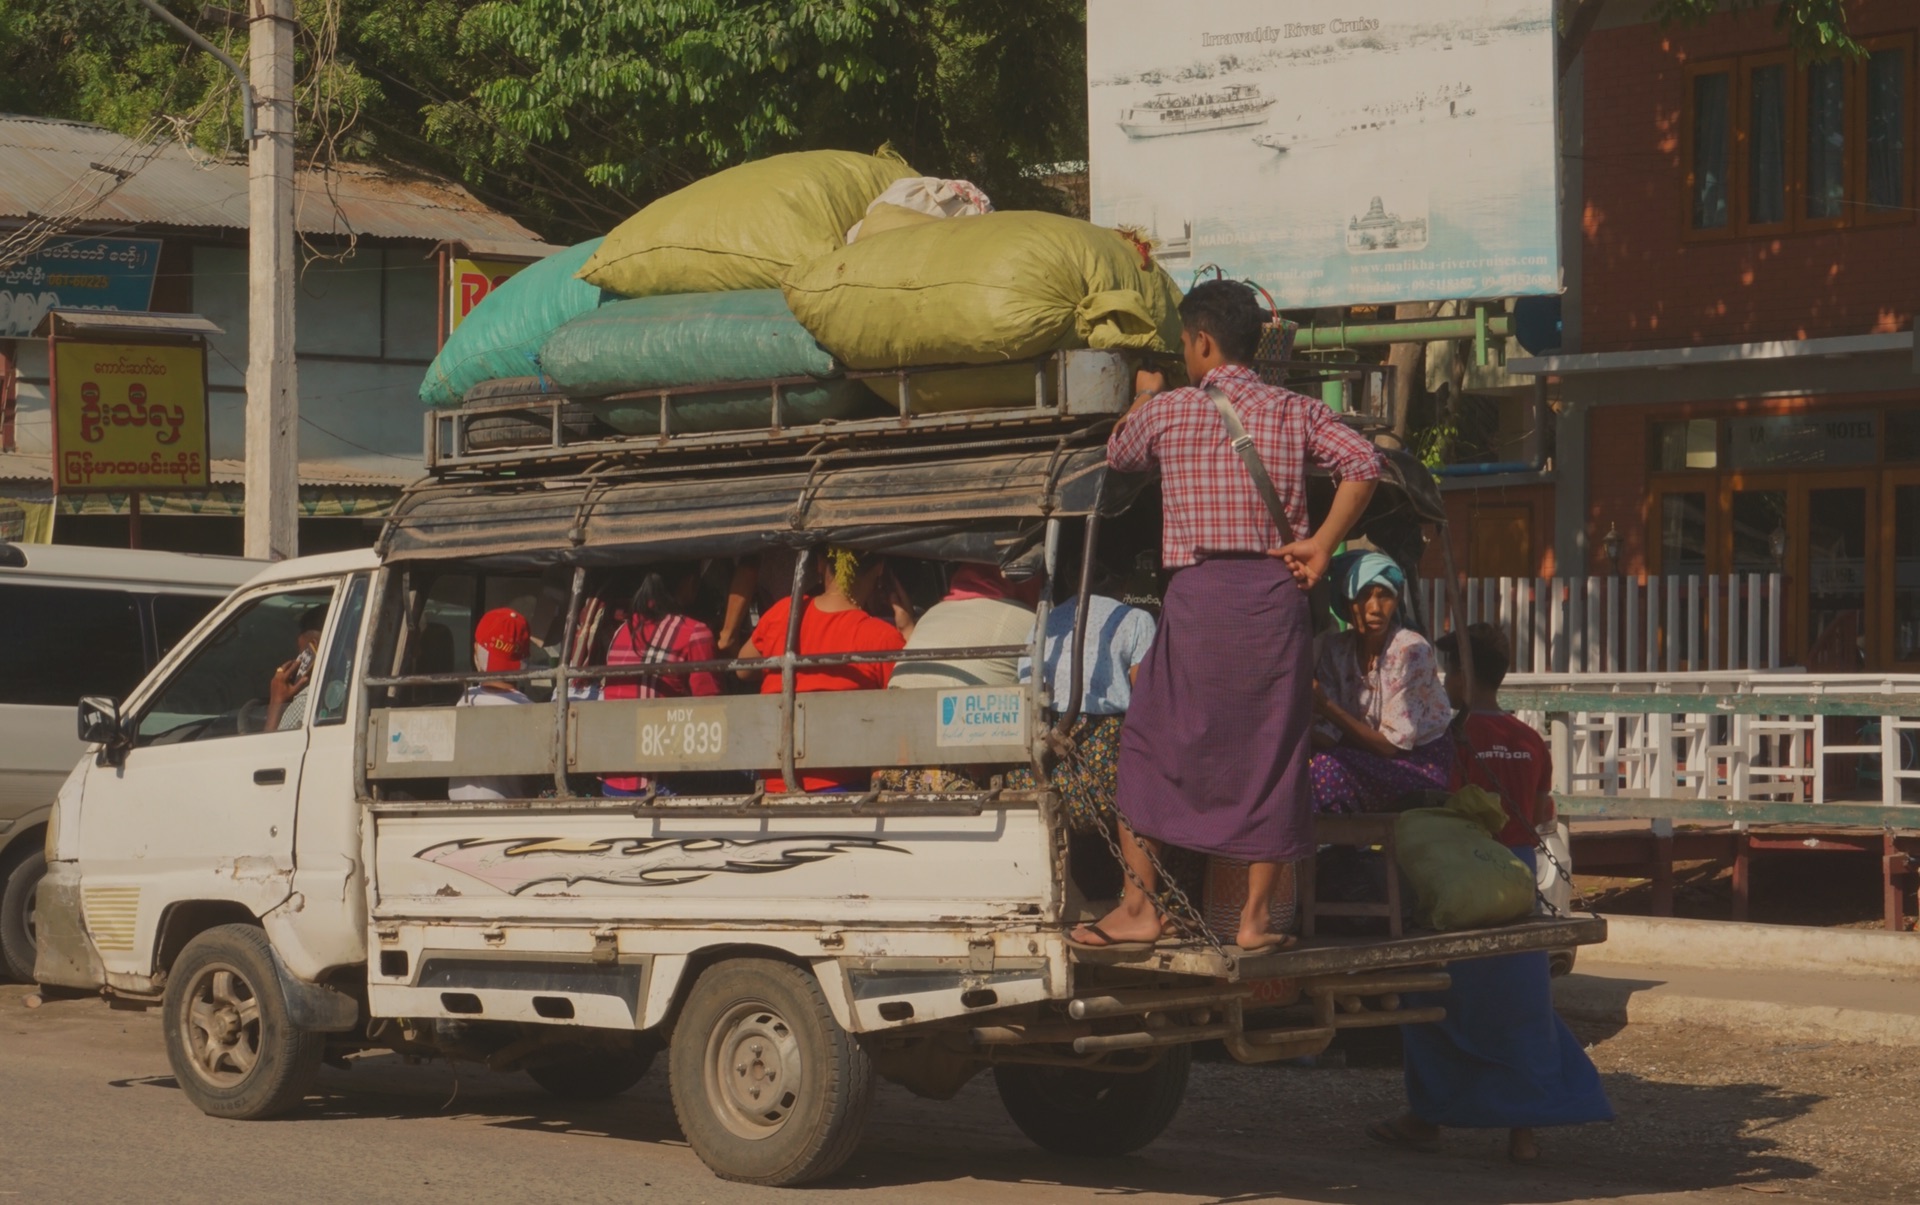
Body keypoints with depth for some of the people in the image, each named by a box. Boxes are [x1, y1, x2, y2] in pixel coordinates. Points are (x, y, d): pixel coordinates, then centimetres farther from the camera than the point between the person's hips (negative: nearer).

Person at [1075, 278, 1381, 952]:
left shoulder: (1167, 411, 4)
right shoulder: (1296, 413, 8)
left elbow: (1119, 457, 24)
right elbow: (1363, 464, -6)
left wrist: (1143, 397, 42)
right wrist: (1323, 545, -3)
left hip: (1199, 594, -2)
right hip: (1277, 594, 2)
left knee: (1146, 747, 9)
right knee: (1271, 754, 7)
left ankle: (1138, 907, 6)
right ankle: (1255, 918, 7)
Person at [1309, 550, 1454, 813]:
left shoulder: (1411, 650, -18)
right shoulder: (1335, 648, -3)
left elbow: (1392, 744, -18)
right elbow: (1331, 734, -7)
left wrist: (1326, 707, -24)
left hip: (1423, 765, -5)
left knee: (1329, 765, -28)